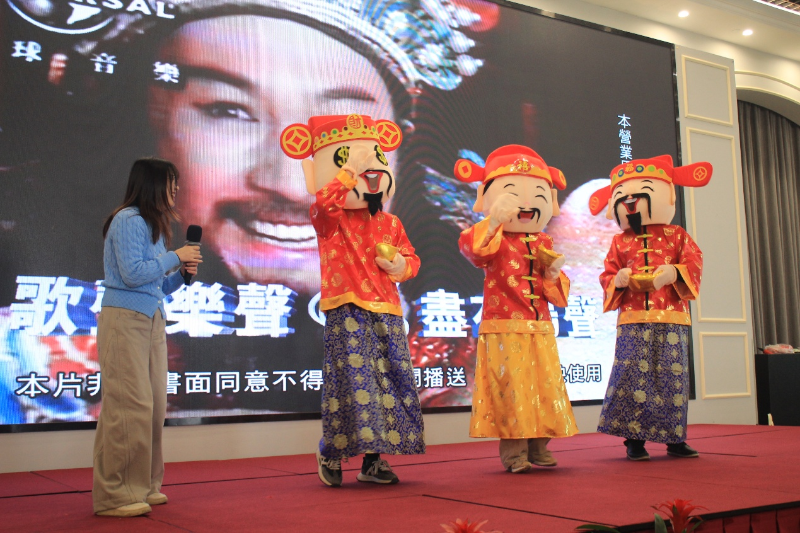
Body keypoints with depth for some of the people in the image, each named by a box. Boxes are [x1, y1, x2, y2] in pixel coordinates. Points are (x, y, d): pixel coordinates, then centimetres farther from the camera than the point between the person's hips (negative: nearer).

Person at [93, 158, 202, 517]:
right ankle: (114, 496, -1)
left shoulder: (153, 225, 20)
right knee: (129, 407, -8)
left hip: (152, 320, 9)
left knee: (153, 407, 8)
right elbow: (133, 274, -17)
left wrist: (182, 273, 3)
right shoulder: (128, 220, -8)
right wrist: (176, 257, -8)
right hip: (125, 320, -9)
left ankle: (143, 486, 16)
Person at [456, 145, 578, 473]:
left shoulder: (542, 244, 12)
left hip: (540, 331, 6)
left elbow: (557, 293, 16)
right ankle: (514, 451, 4)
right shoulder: (493, 239, -4)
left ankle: (538, 448, 18)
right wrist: (493, 223, -39)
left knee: (546, 387, 7)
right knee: (511, 388, -4)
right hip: (503, 329, -6)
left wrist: (554, 273, -5)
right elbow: (470, 247, -29)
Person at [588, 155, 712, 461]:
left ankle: (674, 438, 13)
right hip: (633, 320, 0)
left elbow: (694, 264, 2)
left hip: (671, 318, 0)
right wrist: (618, 280, -10)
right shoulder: (620, 243, 12)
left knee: (672, 376, 3)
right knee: (632, 375, -5)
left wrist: (675, 272, -17)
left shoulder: (677, 236, 9)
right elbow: (607, 276, 12)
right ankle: (634, 438, 2)